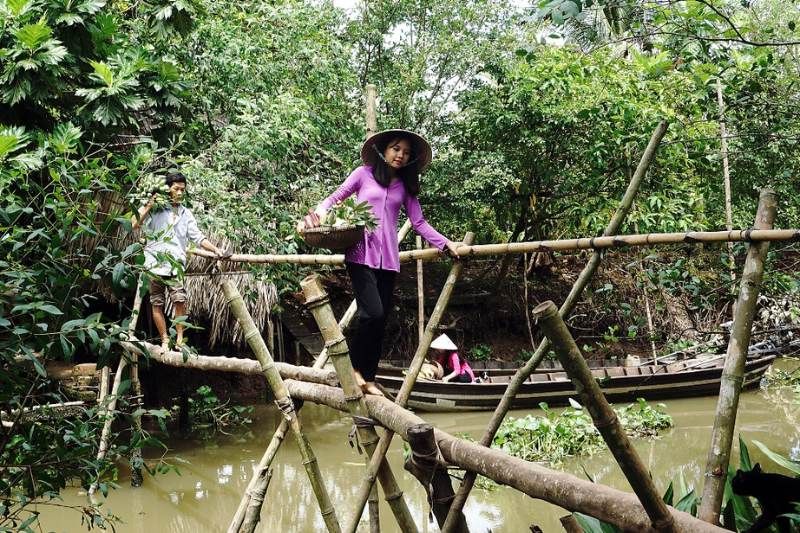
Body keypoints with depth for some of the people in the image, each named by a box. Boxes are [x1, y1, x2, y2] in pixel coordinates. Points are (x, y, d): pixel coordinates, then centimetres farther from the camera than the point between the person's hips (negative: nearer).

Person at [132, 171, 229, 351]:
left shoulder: (186, 213, 15)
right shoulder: (154, 209, 4)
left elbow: (197, 236, 10)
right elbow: (135, 224, -8)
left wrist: (216, 250, 0)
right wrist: (149, 205, -7)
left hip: (175, 263, 1)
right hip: (154, 262, -1)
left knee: (179, 299, -17)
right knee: (157, 303, 1)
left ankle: (179, 339, -8)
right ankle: (165, 340, 10)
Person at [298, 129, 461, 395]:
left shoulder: (406, 186, 15)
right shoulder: (364, 174, 6)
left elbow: (419, 223, 13)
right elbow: (335, 198, 8)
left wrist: (446, 244, 6)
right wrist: (317, 214, -11)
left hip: (388, 258, 4)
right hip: (361, 253, -4)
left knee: (381, 319, 3)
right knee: (373, 313, -18)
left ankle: (369, 378, 12)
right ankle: (355, 365, 2)